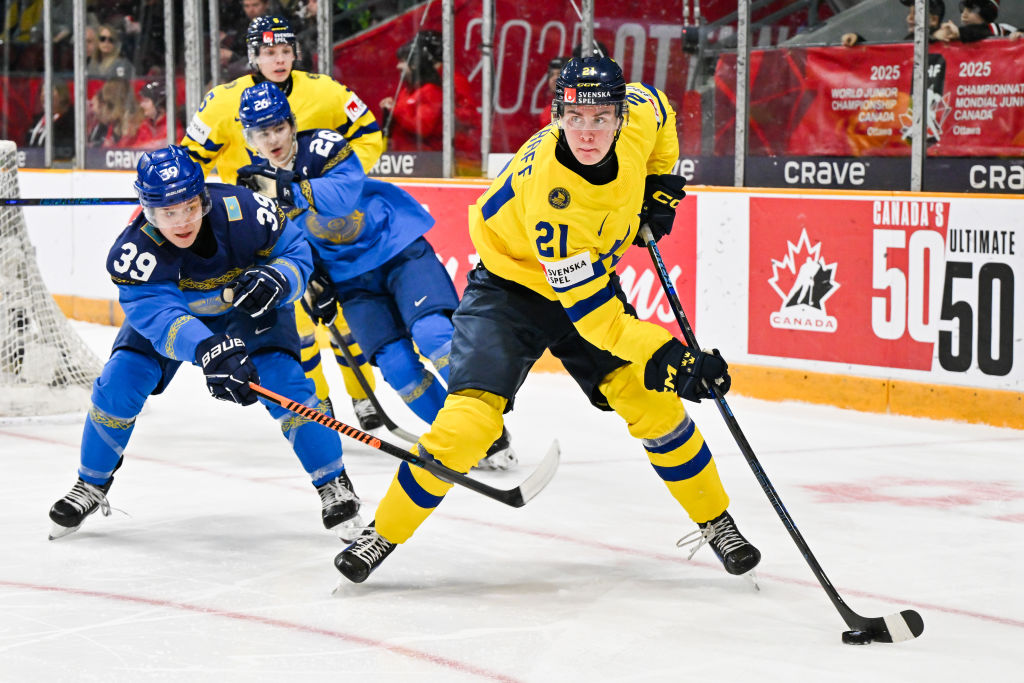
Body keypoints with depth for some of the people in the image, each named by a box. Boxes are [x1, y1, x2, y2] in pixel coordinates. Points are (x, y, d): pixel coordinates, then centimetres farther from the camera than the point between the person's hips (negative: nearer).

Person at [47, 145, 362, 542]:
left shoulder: (242, 212, -35)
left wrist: (276, 279, -42)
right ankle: (92, 486, 9)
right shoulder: (133, 250, -36)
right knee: (119, 381, -14)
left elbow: (296, 252, -18)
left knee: (284, 381, -19)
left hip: (246, 308, 0)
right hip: (172, 310, 0)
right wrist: (207, 351, -64)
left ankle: (334, 483, 0)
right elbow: (158, 315, -47)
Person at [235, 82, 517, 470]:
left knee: (432, 333, -23)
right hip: (351, 277, 4)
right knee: (396, 364, -12)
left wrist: (287, 190, -44)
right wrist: (314, 284, 2)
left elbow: (345, 194, -36)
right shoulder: (258, 181, -1)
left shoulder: (323, 146, -17)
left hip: (399, 248, -4)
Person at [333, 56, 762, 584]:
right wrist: (661, 355, -40)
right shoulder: (548, 190, -38)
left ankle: (715, 522, 15)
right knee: (470, 417, -18)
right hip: (510, 286, -5)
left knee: (653, 401, -5)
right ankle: (383, 534, 0)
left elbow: (658, 108, 9)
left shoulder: (638, 115, -21)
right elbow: (588, 308, -36)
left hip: (590, 276, 5)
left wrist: (658, 181, 2)